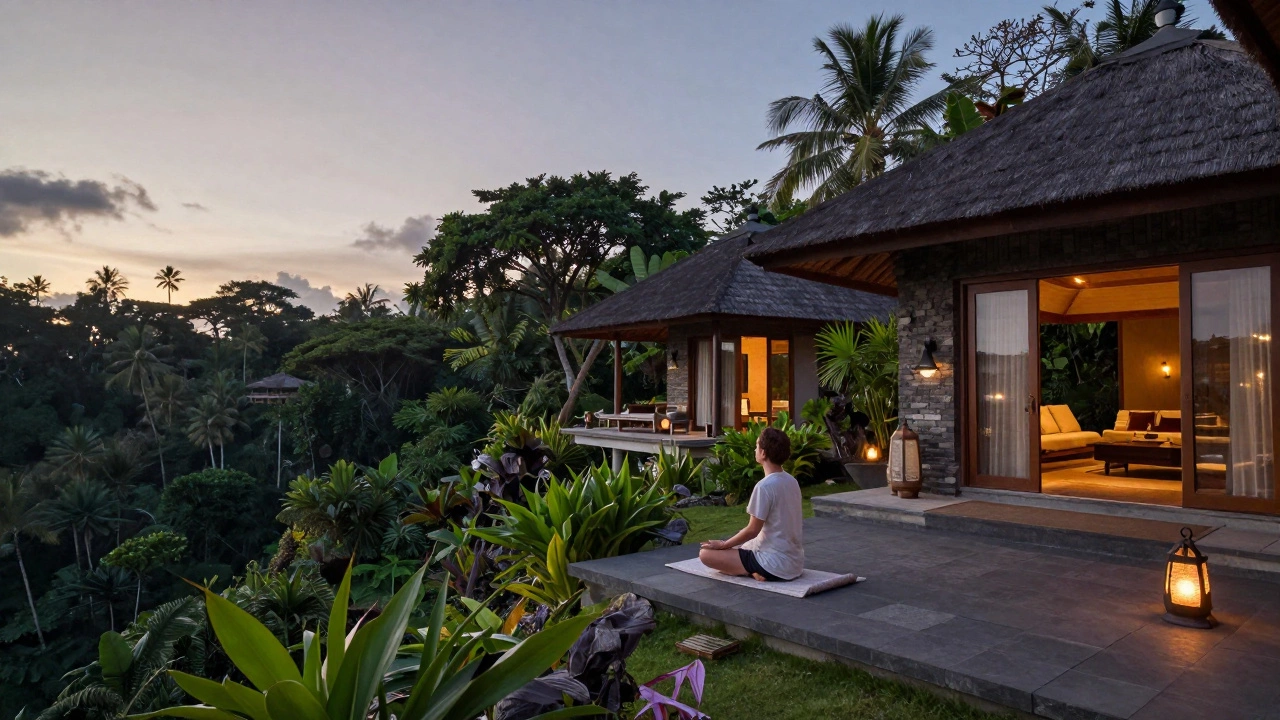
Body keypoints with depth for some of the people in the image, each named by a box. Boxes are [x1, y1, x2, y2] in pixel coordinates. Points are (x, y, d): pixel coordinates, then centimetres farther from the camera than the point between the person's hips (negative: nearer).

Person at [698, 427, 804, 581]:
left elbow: (753, 530, -16)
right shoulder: (792, 481, 6)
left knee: (705, 553, -7)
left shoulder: (765, 486, -20)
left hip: (776, 564, -9)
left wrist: (723, 545, -1)